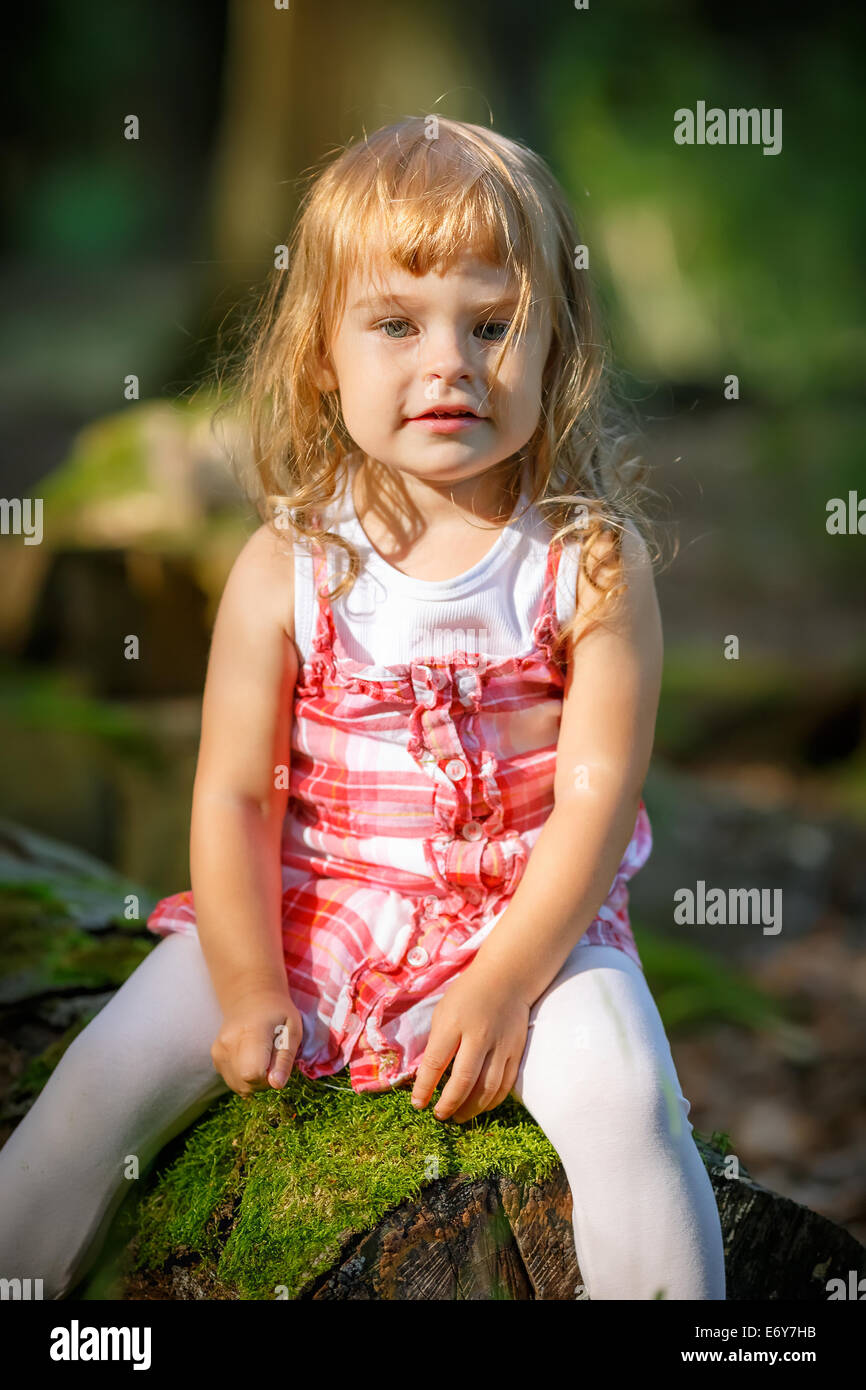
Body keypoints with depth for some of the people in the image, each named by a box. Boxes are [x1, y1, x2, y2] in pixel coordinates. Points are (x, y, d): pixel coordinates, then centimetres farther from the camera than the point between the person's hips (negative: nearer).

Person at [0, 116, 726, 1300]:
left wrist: (502, 984, -18)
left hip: (529, 917, -1)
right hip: (304, 911, 2)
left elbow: (598, 794, -11)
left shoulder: (592, 564, -9)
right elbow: (232, 793, -5)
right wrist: (249, 989, -11)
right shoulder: (286, 570, -7)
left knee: (623, 1095, -27)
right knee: (106, 1076, -9)